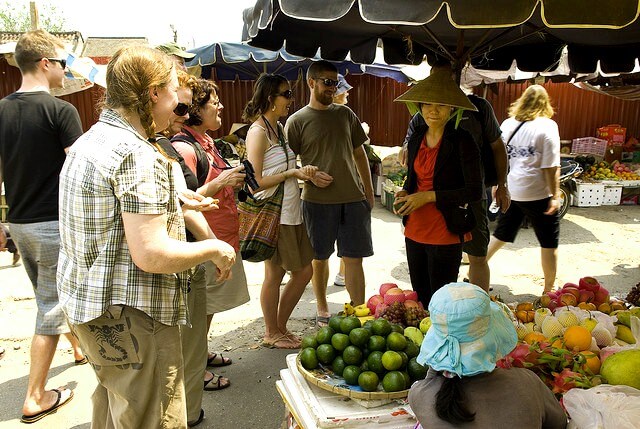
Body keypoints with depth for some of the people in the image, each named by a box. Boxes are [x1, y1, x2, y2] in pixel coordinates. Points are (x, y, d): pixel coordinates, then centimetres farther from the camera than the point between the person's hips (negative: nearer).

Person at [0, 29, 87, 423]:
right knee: (51, 307, 3)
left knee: (52, 294, 24)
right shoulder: (61, 110, -14)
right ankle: (35, 398, 12)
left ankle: (80, 346, 46)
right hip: (54, 223, -7)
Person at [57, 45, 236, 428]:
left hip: (85, 302, 10)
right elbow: (150, 254, -27)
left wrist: (168, 199, 20)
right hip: (130, 315, -10)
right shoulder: (139, 156, -22)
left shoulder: (88, 142, 9)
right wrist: (215, 249, -13)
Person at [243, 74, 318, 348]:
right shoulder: (258, 132, -13)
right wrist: (291, 174, -17)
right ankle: (272, 334, 24)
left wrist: (305, 171, 3)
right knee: (274, 274, 5)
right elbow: (255, 182, -18)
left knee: (304, 271, 13)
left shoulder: (279, 128, 14)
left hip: (292, 211, 9)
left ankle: (280, 326, 29)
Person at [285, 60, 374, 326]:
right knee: (320, 257, 11)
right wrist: (310, 176, -17)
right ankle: (322, 309, 29)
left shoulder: (345, 114, 11)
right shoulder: (296, 121, 0)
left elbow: (359, 154, 16)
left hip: (354, 198, 2)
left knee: (353, 258, 2)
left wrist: (369, 192, 12)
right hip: (317, 200, -2)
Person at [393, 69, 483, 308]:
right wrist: (405, 193, -1)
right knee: (419, 299, 17)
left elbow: (475, 191, -14)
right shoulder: (416, 137, 7)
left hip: (445, 234, -6)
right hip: (415, 231, 6)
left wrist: (429, 196, -18)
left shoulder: (461, 141, -11)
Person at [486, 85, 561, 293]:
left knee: (500, 236, 19)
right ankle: (548, 291, 19)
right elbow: (551, 167, -13)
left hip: (510, 191, 5)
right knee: (549, 243, 9)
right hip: (537, 194, -5)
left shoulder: (507, 124, 6)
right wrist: (555, 195, -8)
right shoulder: (548, 126, -9)